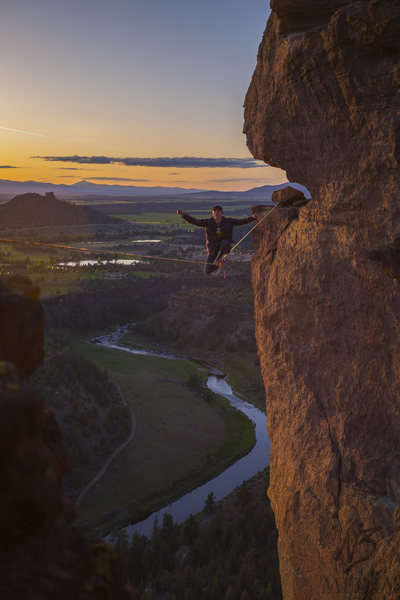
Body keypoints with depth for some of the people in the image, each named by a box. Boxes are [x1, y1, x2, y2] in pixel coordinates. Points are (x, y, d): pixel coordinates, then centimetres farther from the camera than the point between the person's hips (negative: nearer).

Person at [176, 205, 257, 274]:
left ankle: (218, 259, -13)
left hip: (225, 247, -1)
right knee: (207, 271, -6)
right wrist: (183, 214, -23)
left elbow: (242, 221, -8)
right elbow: (194, 221, -10)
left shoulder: (228, 221, -5)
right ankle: (219, 263, 29)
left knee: (225, 242, -39)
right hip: (213, 249, 1)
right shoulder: (208, 222, -6)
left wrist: (252, 217, -23)